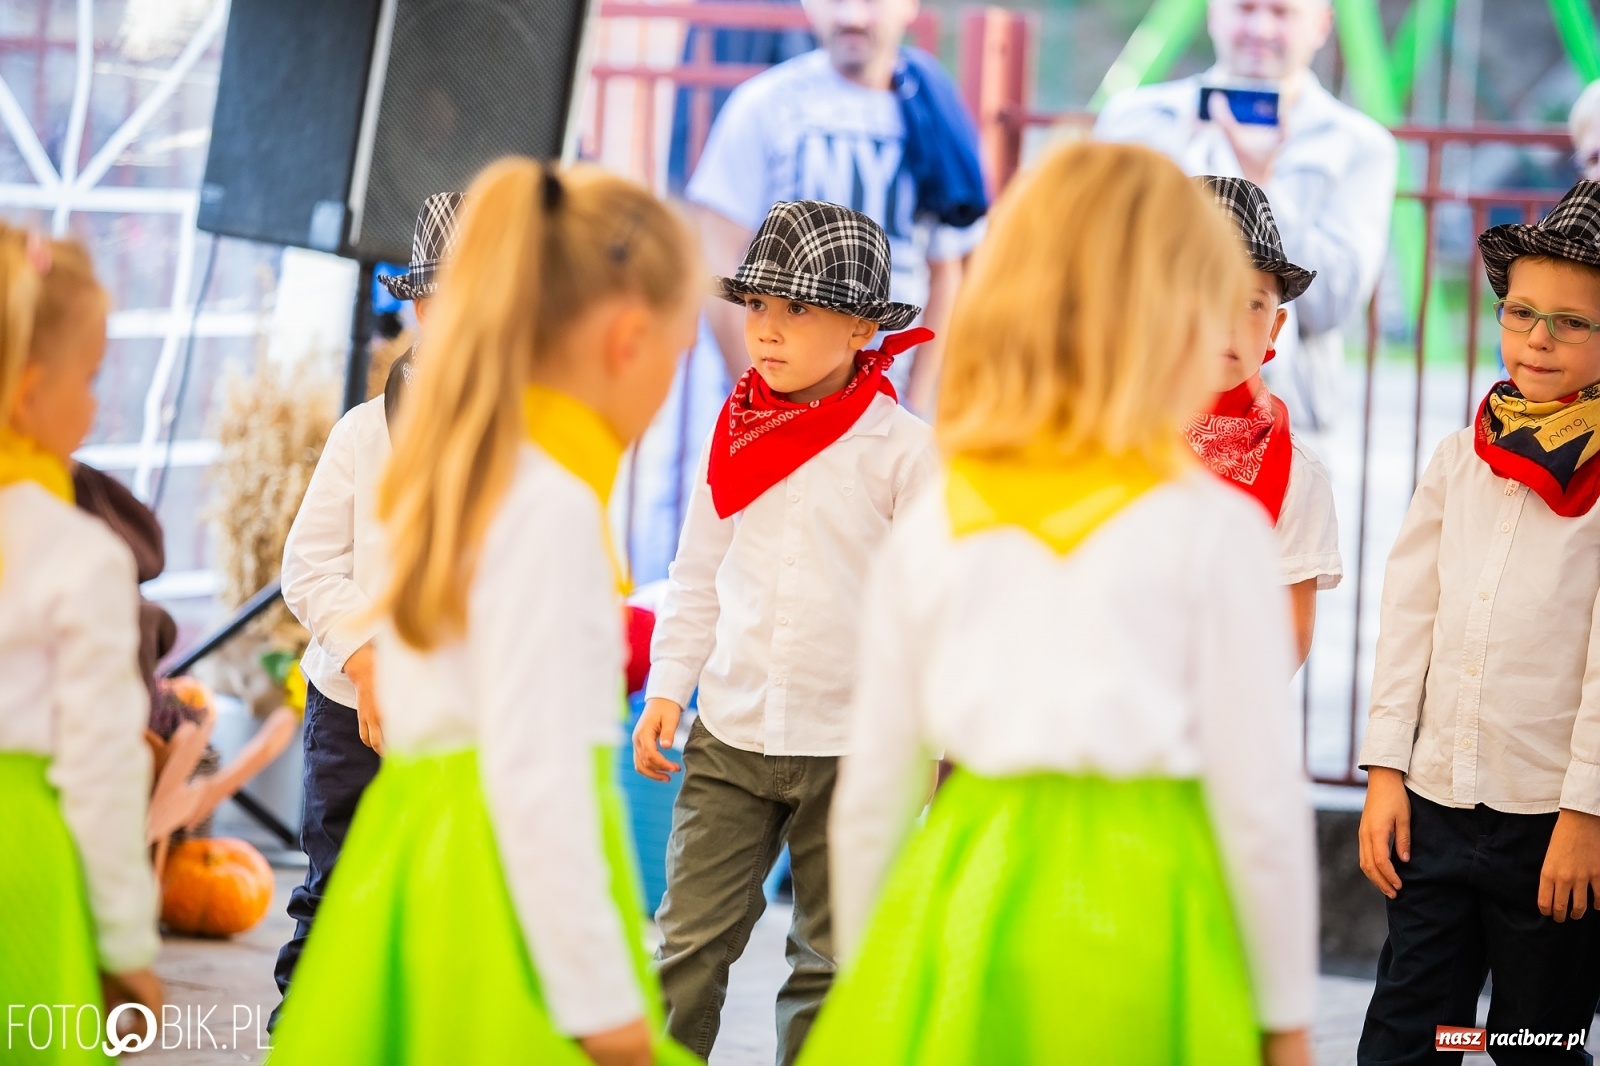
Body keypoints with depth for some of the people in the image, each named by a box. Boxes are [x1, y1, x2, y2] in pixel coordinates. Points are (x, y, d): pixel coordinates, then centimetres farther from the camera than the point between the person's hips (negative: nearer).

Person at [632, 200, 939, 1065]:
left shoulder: (902, 448, -6)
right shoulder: (733, 435, 6)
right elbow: (697, 576, 13)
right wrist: (668, 687, 6)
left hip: (852, 744, -3)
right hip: (730, 733, 3)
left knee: (829, 958, 7)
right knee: (690, 943, -1)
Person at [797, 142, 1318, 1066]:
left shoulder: (932, 526, 5)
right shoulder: (1215, 530, -6)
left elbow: (871, 790, 9)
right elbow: (1260, 794, -4)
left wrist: (868, 986, 20)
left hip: (958, 918, 4)